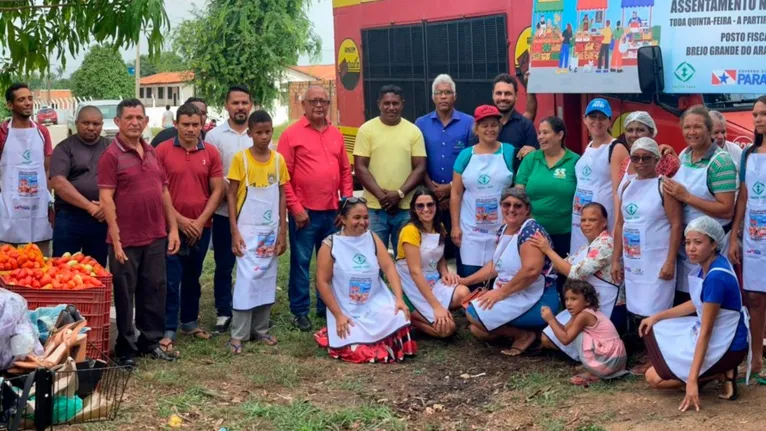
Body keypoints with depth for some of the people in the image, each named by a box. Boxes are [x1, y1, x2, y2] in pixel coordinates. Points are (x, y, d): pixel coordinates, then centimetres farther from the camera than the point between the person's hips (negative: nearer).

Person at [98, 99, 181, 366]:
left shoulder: (152, 152, 11)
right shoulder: (111, 155, -9)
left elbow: (164, 191, 15)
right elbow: (106, 198, -13)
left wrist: (173, 228, 10)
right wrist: (116, 239, -18)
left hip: (156, 237, 6)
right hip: (127, 240, -6)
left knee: (155, 290, 12)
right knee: (125, 295, 5)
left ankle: (151, 342, 24)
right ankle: (125, 349, 15)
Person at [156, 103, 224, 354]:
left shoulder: (210, 153, 3)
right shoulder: (162, 151, -4)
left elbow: (217, 190, 2)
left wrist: (200, 220, -7)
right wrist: (179, 219, -11)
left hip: (201, 227, 3)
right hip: (171, 226, -3)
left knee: (192, 277, 16)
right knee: (171, 280, -3)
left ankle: (189, 322, 29)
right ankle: (168, 331, 1)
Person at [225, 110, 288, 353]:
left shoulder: (279, 160, 4)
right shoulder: (240, 158, -6)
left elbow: (282, 195, 8)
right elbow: (231, 196, -5)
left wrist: (283, 231, 3)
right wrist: (234, 232, -11)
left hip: (271, 230, 4)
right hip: (248, 230, -4)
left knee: (267, 280, 9)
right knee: (247, 279, -8)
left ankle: (260, 329, 20)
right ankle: (238, 334, -2)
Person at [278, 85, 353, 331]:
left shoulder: (336, 135, 12)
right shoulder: (291, 134, -4)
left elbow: (345, 170, 17)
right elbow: (283, 176, -7)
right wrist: (295, 208, -12)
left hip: (333, 210, 5)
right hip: (305, 211, -5)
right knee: (301, 262, 1)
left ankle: (326, 307, 24)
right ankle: (300, 312, 10)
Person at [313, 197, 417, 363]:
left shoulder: (373, 238, 2)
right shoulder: (330, 245, -7)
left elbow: (389, 268, -5)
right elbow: (322, 282, -7)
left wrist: (399, 299, -19)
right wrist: (338, 315, -13)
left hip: (377, 304, 3)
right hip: (347, 311, -2)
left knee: (398, 318, -27)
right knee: (355, 350, -21)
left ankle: (388, 344, 7)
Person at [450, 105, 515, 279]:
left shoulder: (509, 152, 1)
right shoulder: (465, 155, 5)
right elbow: (456, 194, 7)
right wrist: (455, 226, 3)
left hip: (502, 227, -1)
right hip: (471, 228, 1)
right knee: (469, 275, -2)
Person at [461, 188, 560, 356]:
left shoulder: (531, 229, -18)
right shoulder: (504, 230, 11)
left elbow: (531, 270, -29)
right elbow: (496, 264, 20)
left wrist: (501, 292, -23)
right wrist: (466, 280, 12)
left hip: (535, 300, -9)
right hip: (513, 297, 9)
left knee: (474, 314, -17)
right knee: (477, 330, 3)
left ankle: (524, 335, -5)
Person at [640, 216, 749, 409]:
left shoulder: (716, 277, -27)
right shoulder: (707, 265, 1)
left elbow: (706, 332, -27)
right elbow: (697, 304, 18)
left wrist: (692, 379, -27)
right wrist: (657, 316, 11)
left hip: (725, 346, -9)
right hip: (713, 335, 9)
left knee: (654, 378, -6)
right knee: (651, 331, 16)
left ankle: (721, 374, -1)